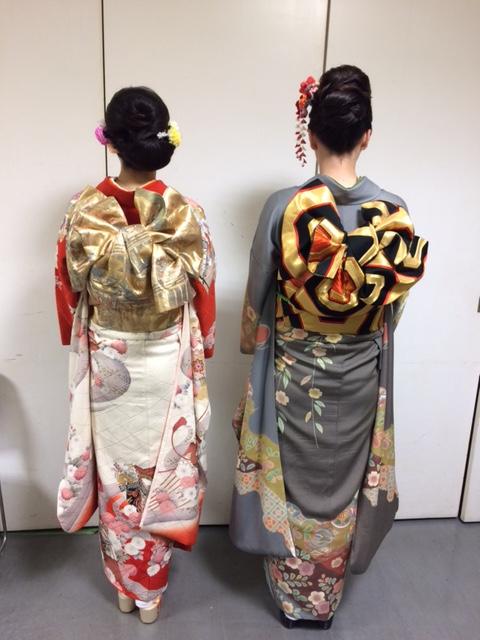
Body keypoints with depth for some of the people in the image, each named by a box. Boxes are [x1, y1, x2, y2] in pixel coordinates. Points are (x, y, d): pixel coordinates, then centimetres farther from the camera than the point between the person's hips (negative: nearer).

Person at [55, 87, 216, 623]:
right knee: (158, 471, 17)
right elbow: (202, 297, -6)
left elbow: (71, 289, -1)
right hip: (164, 364, -1)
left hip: (105, 362, 1)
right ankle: (150, 589, 37)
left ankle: (122, 586, 40)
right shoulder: (186, 213, -15)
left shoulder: (84, 210, -12)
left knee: (114, 473, 20)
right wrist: (198, 351, 11)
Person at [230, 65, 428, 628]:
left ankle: (292, 597, 41)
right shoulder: (393, 212, -11)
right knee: (341, 489, 21)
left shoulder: (283, 207, -17)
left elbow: (257, 297, -7)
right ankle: (325, 600, 44)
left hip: (293, 379, -2)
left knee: (292, 486, 19)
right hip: (358, 381, 2)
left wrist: (254, 344, 12)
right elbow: (394, 306, 0)